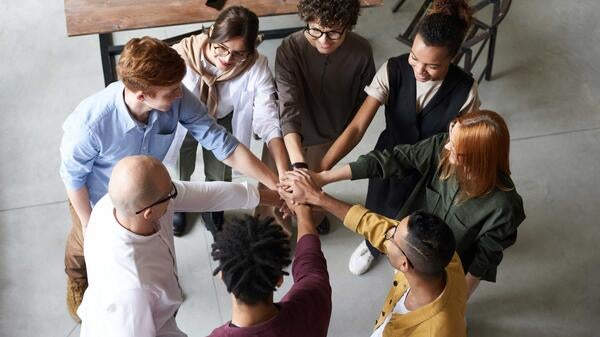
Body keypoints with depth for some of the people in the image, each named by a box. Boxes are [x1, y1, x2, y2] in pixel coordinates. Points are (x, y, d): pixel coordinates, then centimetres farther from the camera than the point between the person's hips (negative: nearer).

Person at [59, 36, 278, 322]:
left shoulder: (177, 100, -36)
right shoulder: (91, 122, -45)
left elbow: (223, 145, -28)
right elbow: (73, 175, -25)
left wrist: (277, 185, -30)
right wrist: (88, 223, -11)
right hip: (96, 197, -3)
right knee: (86, 244, 29)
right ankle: (77, 282, 64)